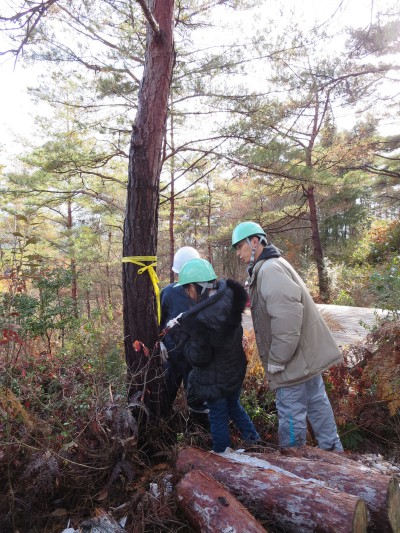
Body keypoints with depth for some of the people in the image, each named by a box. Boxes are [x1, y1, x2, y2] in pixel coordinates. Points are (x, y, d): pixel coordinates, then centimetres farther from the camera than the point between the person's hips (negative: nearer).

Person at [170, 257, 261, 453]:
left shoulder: (199, 320, -34)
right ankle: (252, 436, 44)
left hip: (215, 380, -7)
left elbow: (198, 358, -23)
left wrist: (182, 334, -15)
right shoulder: (228, 298, -13)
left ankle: (222, 452, 36)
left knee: (218, 415, 17)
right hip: (236, 370, 7)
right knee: (233, 404, 31)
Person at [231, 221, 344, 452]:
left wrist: (277, 359, -22)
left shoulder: (269, 269, -21)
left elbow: (287, 316, -30)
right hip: (308, 352, 10)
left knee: (291, 412, 4)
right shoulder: (272, 266, 12)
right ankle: (332, 449, 37)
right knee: (316, 402, 21)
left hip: (296, 357, -10)